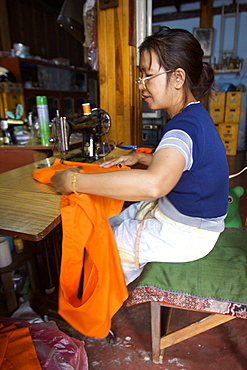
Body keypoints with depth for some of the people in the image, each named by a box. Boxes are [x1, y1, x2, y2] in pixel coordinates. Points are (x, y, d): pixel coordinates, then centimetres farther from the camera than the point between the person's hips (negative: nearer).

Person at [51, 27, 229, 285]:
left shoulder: (185, 127, -30)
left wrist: (75, 182, -41)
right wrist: (140, 158, 3)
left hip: (187, 234, -9)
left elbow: (154, 184, -50)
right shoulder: (193, 116, 4)